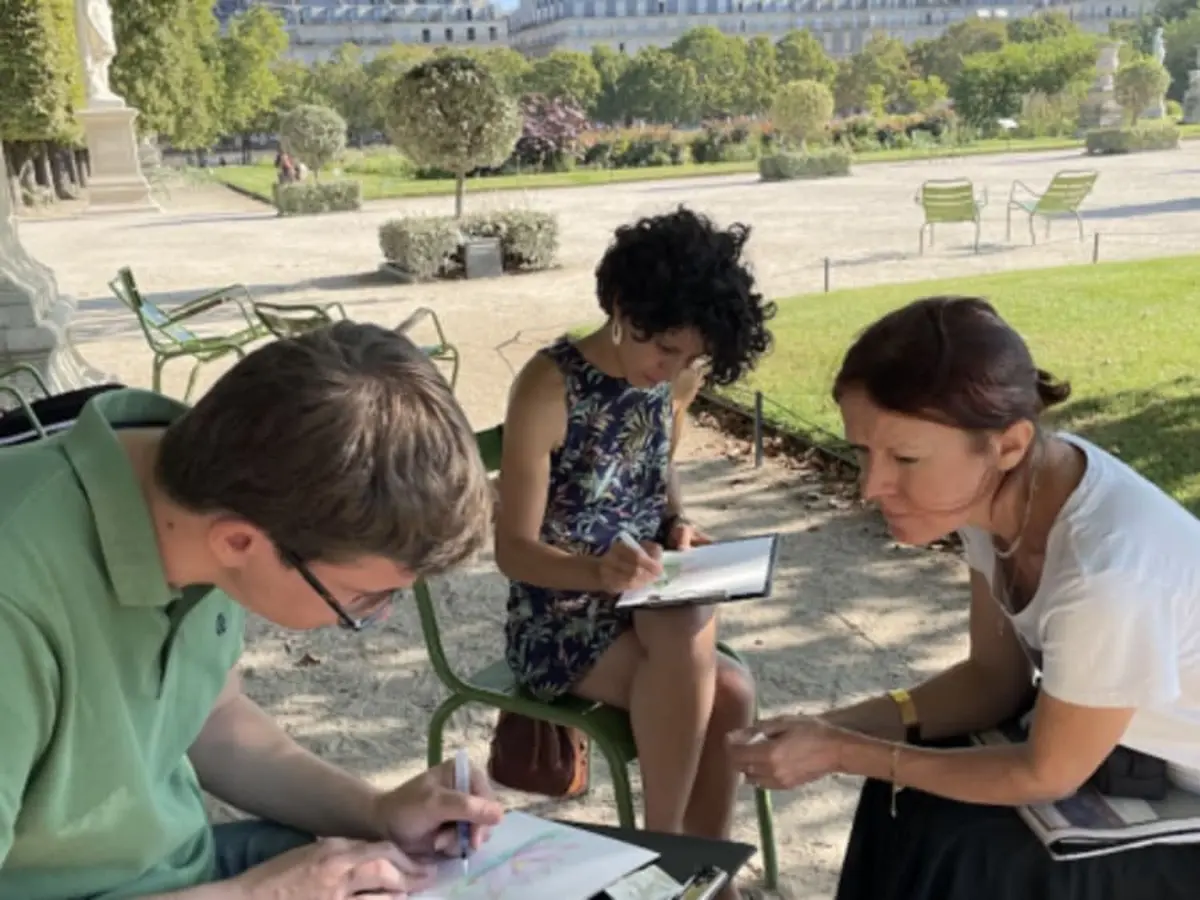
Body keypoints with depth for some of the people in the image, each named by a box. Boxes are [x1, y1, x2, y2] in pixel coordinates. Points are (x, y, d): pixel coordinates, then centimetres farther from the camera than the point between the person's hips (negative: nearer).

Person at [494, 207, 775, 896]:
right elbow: (514, 548, -18)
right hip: (559, 617, -5)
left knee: (727, 695, -27)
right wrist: (599, 572, -38)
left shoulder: (676, 378, 0)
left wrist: (677, 523, -4)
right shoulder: (550, 387, -19)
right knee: (722, 694, -29)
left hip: (646, 600, 5)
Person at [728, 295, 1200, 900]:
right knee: (908, 804, -4)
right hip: (1107, 736, 6)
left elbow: (1046, 777, -22)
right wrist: (838, 726, -16)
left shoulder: (1106, 573, -38)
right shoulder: (1001, 486, -16)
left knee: (940, 850, -13)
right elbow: (994, 676, -3)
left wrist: (842, 753, -20)